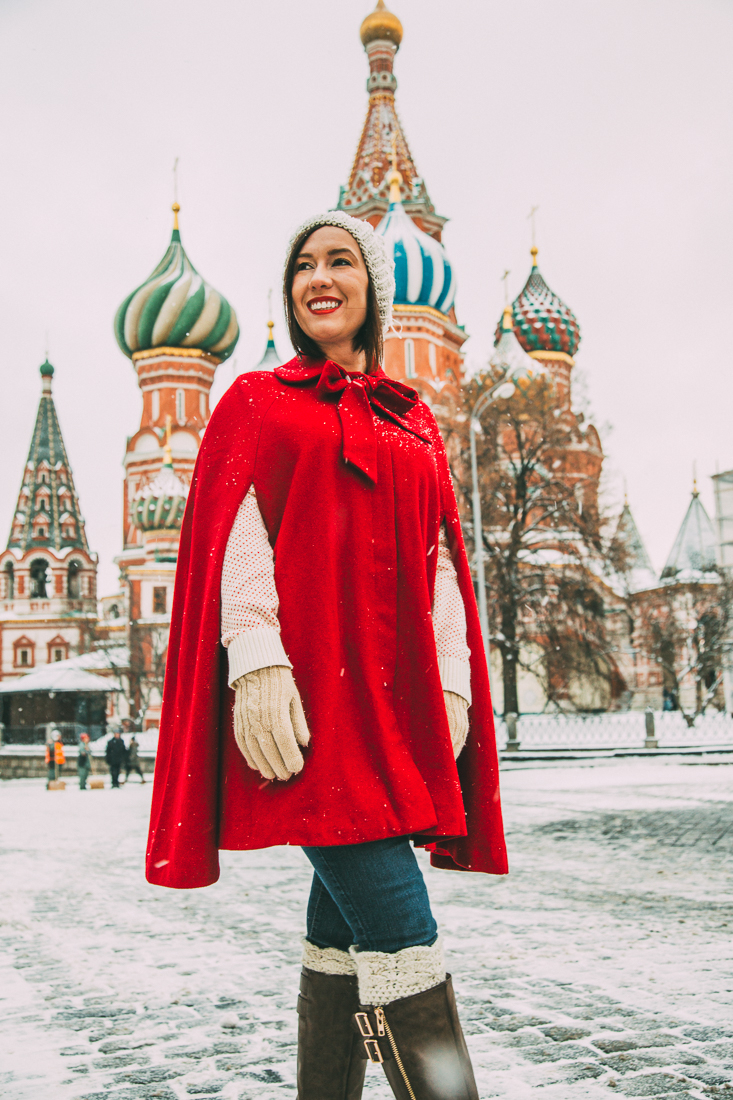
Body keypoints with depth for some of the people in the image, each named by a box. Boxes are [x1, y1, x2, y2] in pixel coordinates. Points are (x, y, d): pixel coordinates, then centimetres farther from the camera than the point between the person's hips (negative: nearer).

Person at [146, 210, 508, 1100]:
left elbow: (441, 559, 15)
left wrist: (452, 684, 4)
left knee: (341, 927, 9)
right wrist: (255, 659, -16)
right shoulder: (256, 401, 11)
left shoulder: (413, 422, 21)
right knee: (401, 932, -14)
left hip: (392, 697, 5)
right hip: (303, 689, -4)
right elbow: (236, 535, -2)